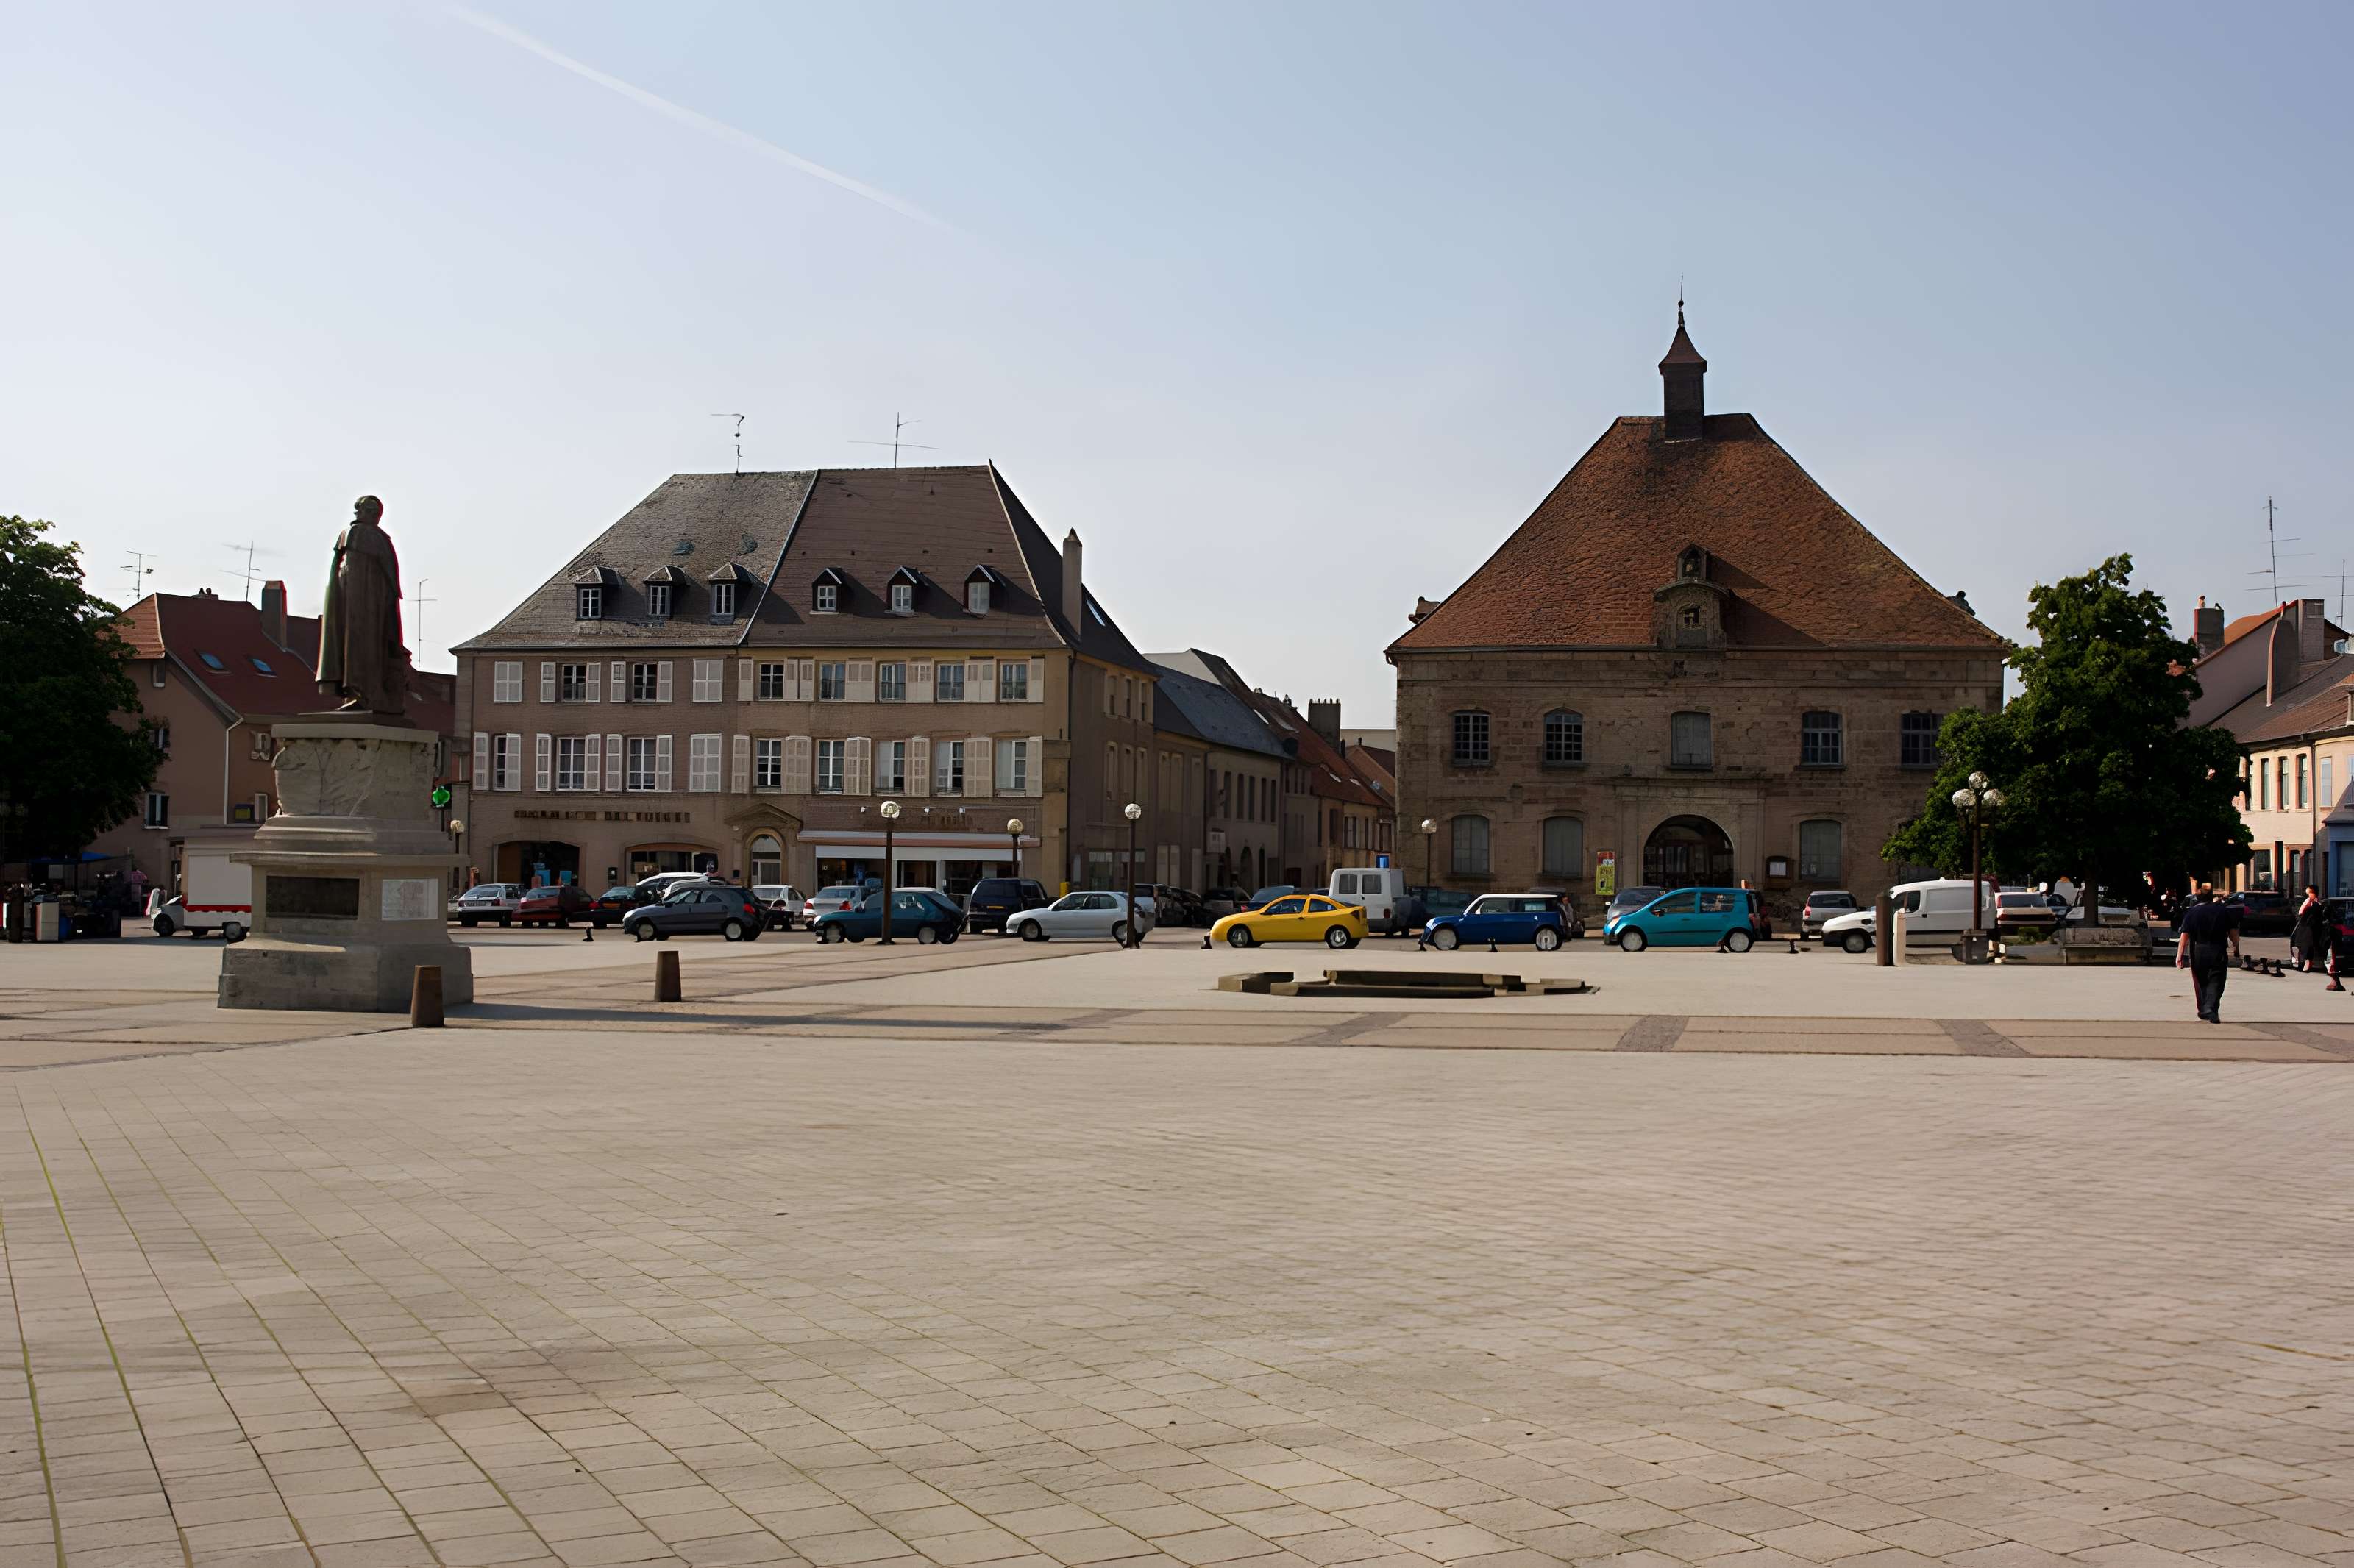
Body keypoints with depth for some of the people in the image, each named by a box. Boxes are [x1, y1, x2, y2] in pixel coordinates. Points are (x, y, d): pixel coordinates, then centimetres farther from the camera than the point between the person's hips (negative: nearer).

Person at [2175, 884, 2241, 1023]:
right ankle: (2211, 1010, -19)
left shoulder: (2191, 912, -4)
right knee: (2215, 982, -1)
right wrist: (2236, 948, 17)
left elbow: (2184, 935, -8)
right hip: (2218, 952, -1)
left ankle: (2203, 1010, 24)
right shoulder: (2223, 910, -2)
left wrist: (2179, 955, -6)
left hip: (2198, 953, 1)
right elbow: (2233, 932, 2)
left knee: (2201, 982, 16)